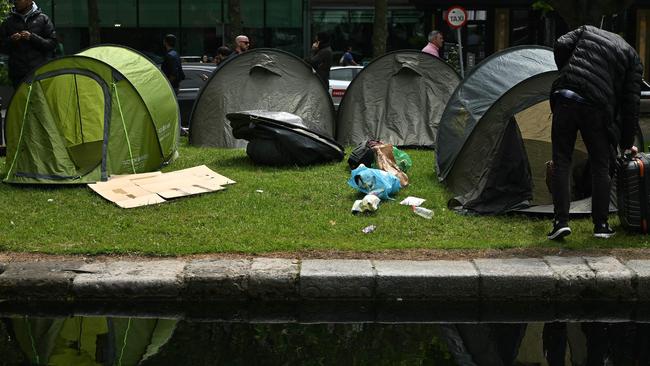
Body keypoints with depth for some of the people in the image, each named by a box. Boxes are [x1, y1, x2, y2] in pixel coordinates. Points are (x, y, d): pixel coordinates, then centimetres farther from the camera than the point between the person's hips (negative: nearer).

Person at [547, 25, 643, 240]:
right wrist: (627, 143, 19)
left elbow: (561, 46, 6)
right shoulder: (632, 57, 16)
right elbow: (631, 103, 13)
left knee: (561, 162, 9)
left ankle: (561, 221, 2)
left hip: (564, 99, 1)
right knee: (600, 166, 13)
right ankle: (601, 226, 16)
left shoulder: (587, 31, 22)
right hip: (595, 108, -1)